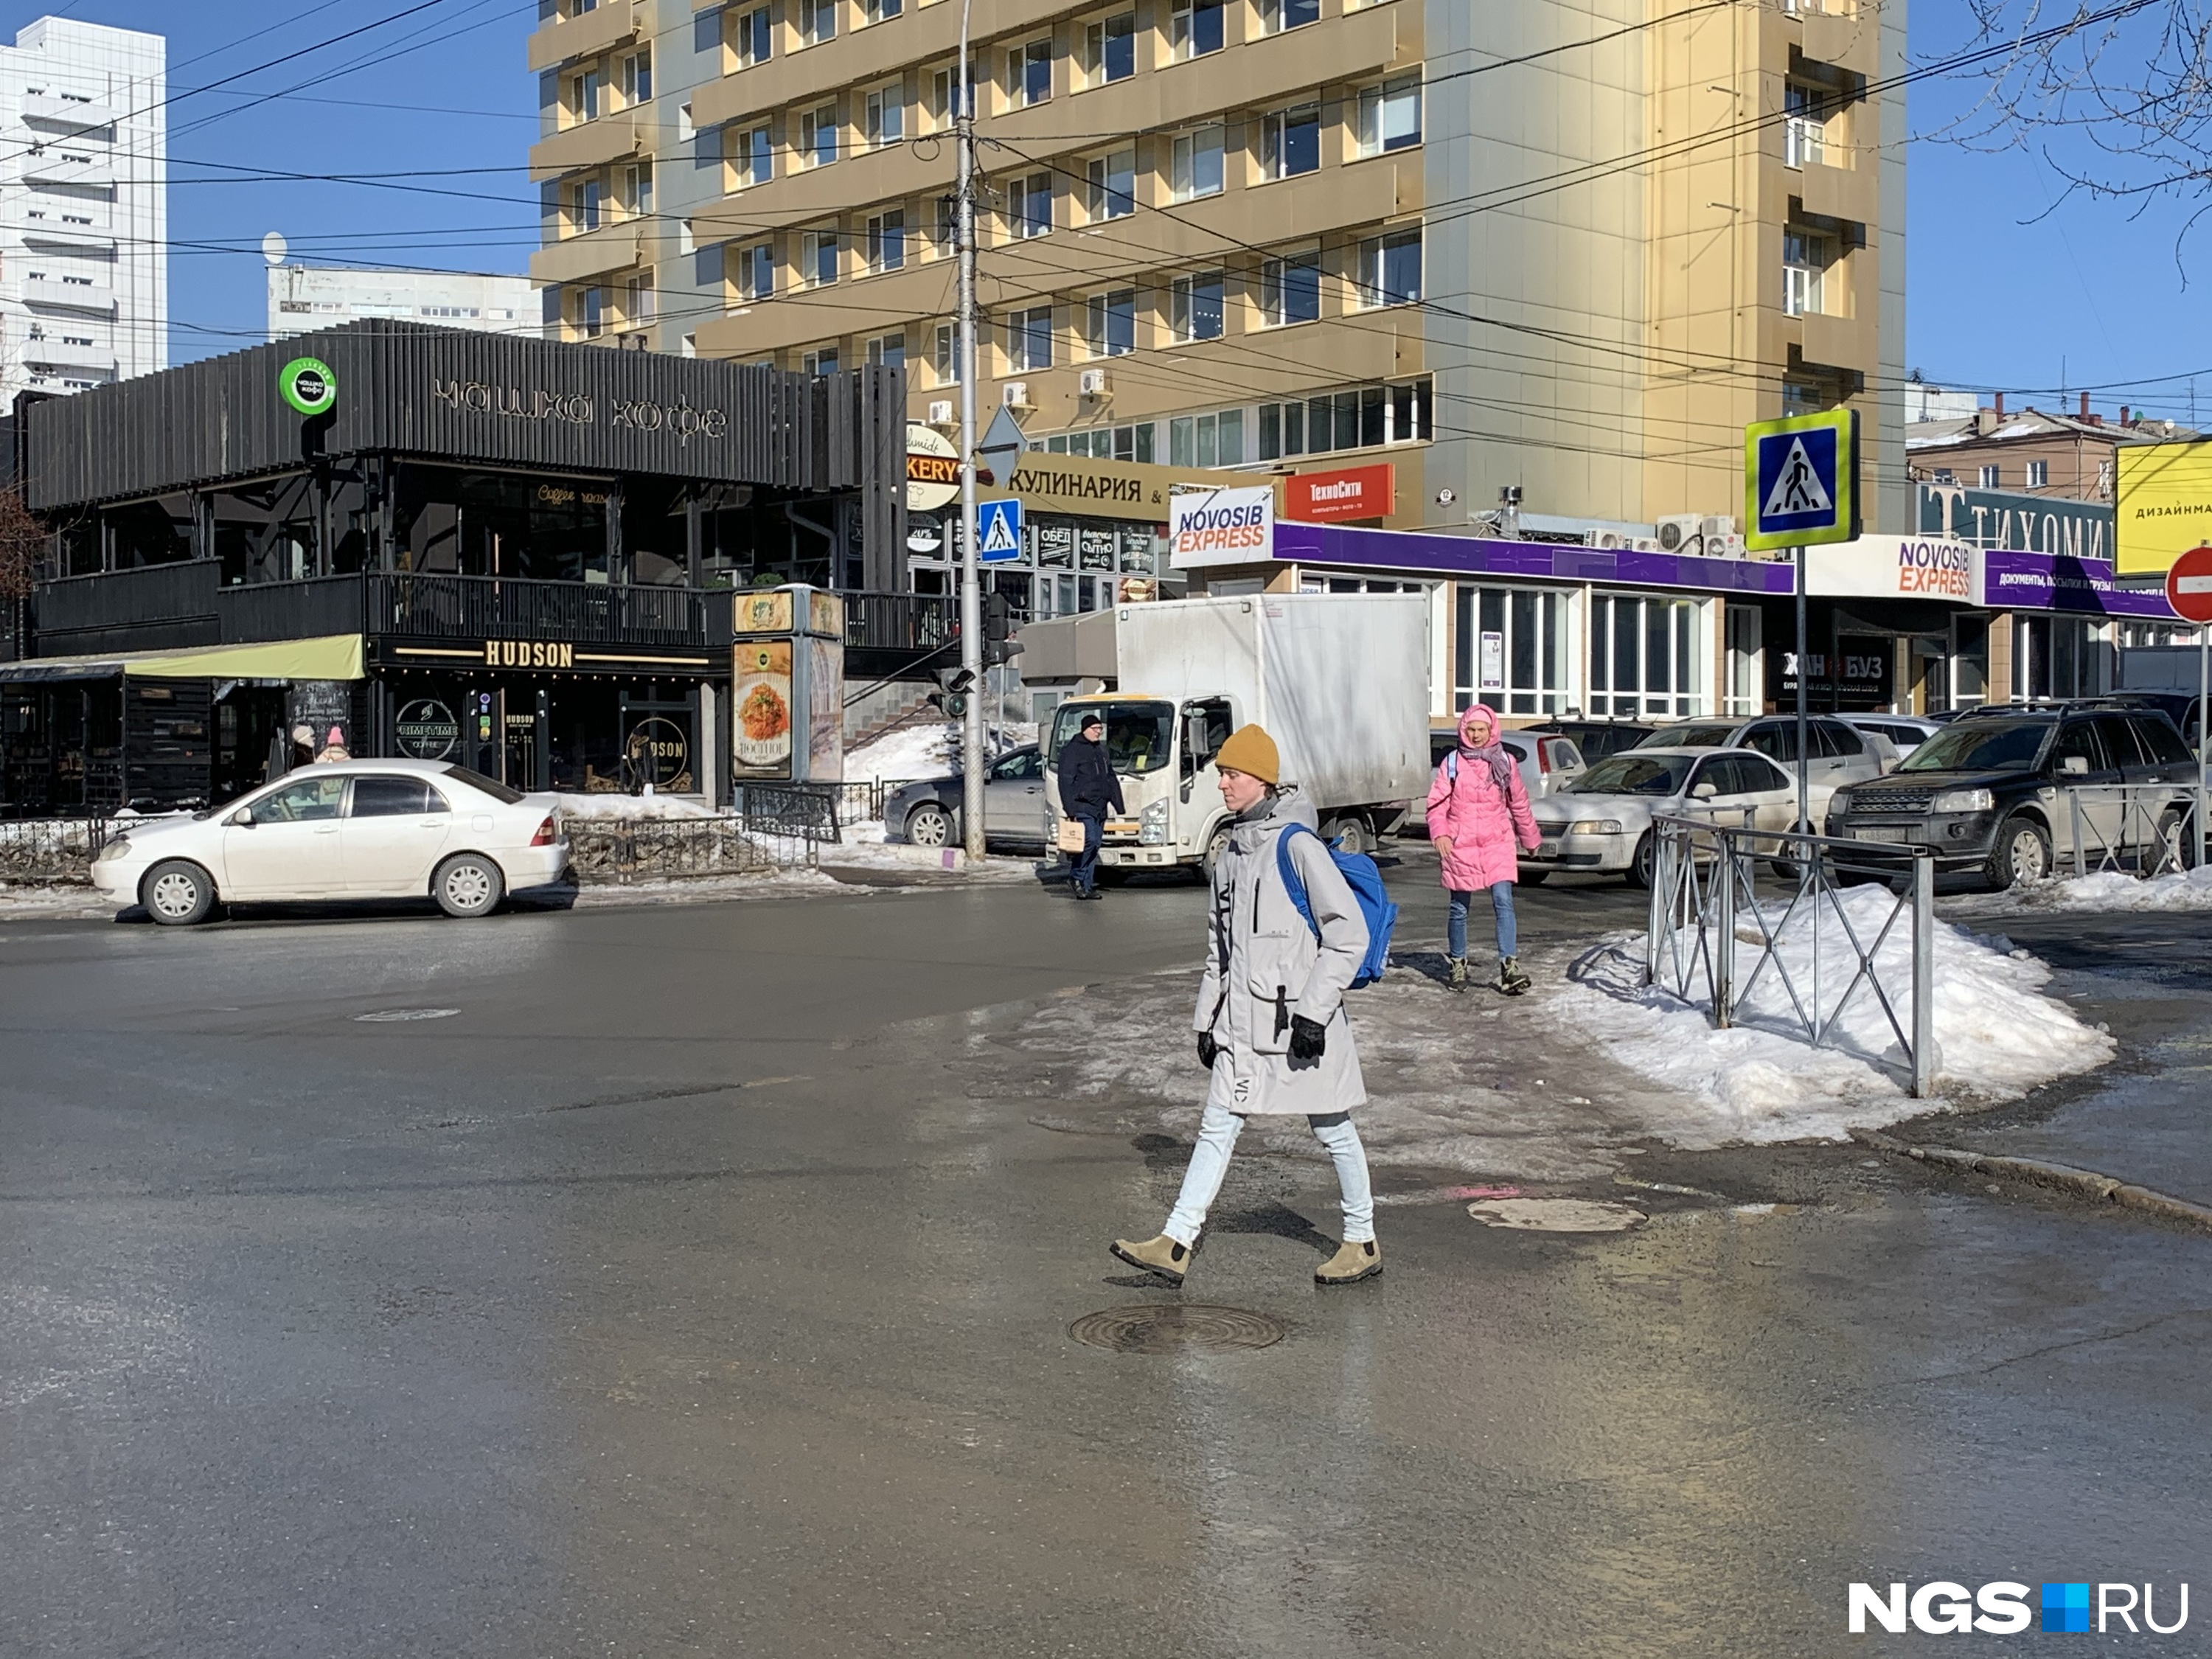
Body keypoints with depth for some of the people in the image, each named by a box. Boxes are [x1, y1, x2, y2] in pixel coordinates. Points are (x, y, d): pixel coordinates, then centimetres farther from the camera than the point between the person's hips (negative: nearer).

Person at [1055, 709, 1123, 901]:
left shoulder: (1100, 749, 20)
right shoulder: (1072, 750, -5)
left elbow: (1111, 779, 24)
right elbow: (1066, 781, -11)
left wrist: (1119, 806, 19)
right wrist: (1070, 809, -18)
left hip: (1099, 808, 8)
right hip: (1082, 807, -8)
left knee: (1094, 845, 5)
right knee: (1090, 840, -19)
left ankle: (1086, 886, 9)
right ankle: (1076, 876, -3)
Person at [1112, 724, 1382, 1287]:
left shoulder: (1297, 845, -14)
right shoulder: (1232, 853, 11)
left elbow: (1349, 932, -15)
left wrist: (1314, 1010, -18)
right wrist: (1207, 1016, 17)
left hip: (1298, 1022, -7)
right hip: (1243, 1023, 7)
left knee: (1333, 1131, 7)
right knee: (1217, 1128, 4)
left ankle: (1362, 1241, 21)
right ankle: (1176, 1244, 5)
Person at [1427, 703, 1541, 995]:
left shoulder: (1505, 762, 6)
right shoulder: (1452, 763, 1)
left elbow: (1519, 803, 16)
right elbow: (1437, 803, -1)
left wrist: (1530, 838, 24)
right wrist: (1439, 833, -18)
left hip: (1497, 843, 0)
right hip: (1460, 846, 0)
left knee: (1503, 902, -13)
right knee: (1460, 908, 9)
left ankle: (1509, 967, -16)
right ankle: (1458, 965, 25)